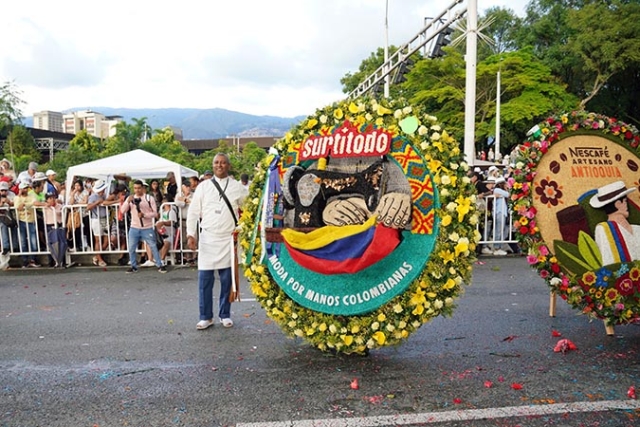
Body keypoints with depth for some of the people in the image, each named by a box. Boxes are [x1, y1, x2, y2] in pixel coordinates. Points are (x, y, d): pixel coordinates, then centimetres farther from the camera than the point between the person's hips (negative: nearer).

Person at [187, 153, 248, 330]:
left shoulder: (237, 187, 2)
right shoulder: (203, 186, 3)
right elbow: (193, 211, 3)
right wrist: (191, 234, -6)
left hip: (229, 239, 0)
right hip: (207, 238, 0)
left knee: (227, 279, 7)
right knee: (204, 279, 1)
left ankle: (225, 315, 21)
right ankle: (206, 316, 14)